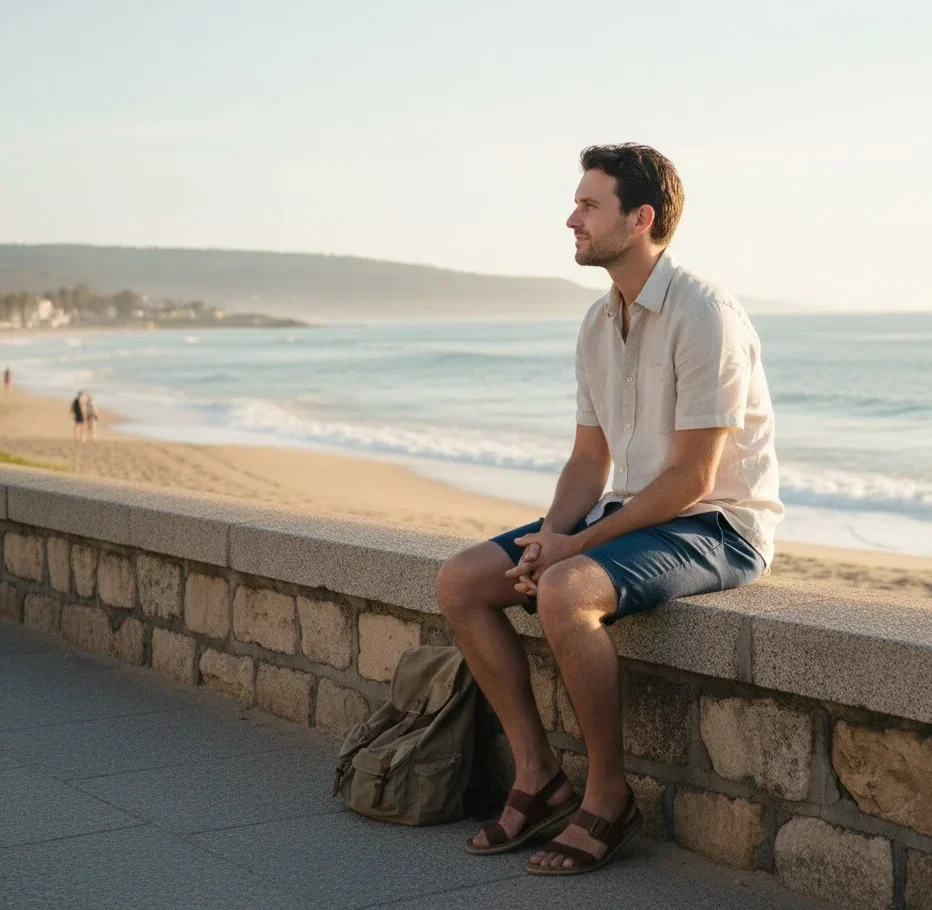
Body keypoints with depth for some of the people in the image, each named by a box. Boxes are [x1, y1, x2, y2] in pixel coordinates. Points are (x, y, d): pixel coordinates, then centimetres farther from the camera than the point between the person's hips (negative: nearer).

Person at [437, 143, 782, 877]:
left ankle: (609, 797, -15)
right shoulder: (599, 324, 9)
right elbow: (590, 460, 13)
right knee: (461, 582, -4)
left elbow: (690, 477, -21)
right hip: (633, 512, 9)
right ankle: (539, 776, 2)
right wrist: (552, 533, -7)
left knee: (565, 593, -34)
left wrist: (576, 545, -18)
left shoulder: (705, 316, -19)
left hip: (714, 526, -9)